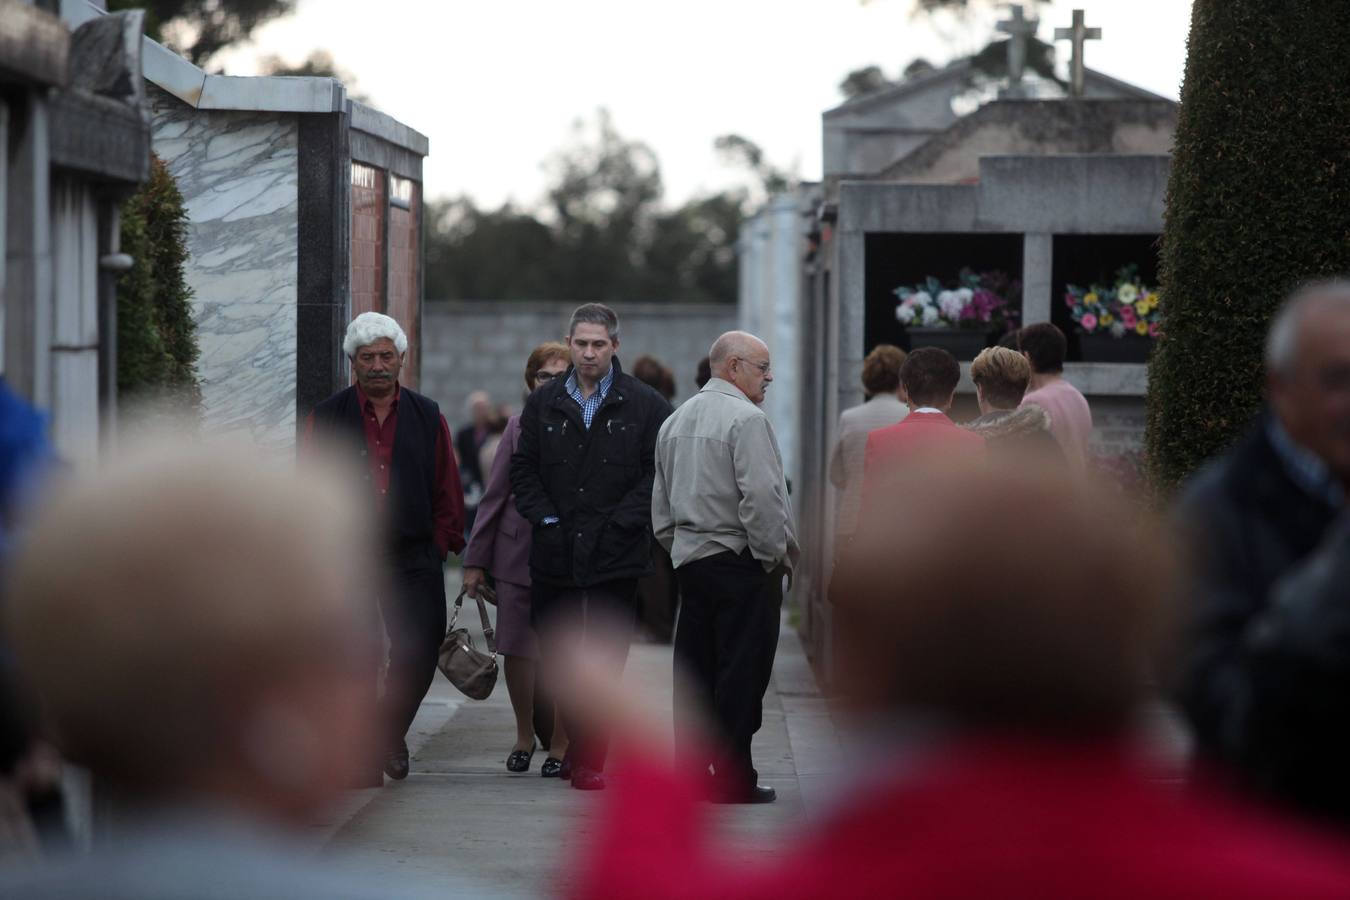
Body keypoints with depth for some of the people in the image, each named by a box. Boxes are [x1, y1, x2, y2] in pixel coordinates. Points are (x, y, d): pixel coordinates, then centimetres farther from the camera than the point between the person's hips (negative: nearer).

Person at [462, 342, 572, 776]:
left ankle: (559, 742, 14)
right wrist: (475, 559, 6)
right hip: (518, 556, 2)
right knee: (518, 650, 3)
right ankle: (525, 736, 22)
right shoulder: (519, 427, 6)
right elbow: (495, 495, 9)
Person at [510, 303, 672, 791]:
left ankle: (590, 758, 0)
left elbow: (659, 472, -1)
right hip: (554, 555, 3)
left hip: (616, 558, -3)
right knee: (556, 658, 5)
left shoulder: (645, 405, 2)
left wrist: (620, 523, -9)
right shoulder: (543, 403, 10)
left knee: (606, 661, -4)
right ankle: (579, 747, 17)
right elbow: (523, 469, 11)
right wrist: (544, 520, -2)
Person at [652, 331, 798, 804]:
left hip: (690, 559, 8)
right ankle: (734, 779, -5)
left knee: (694, 671, 10)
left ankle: (690, 772, 11)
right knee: (740, 673, -5)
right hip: (740, 562, -8)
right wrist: (776, 554, -9)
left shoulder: (675, 420, 16)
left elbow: (661, 504, 20)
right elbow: (761, 497, -20)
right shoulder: (746, 419, -12)